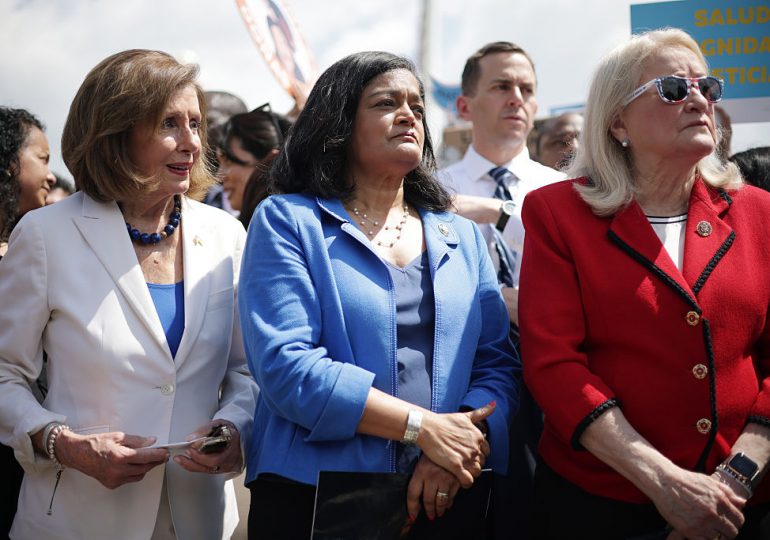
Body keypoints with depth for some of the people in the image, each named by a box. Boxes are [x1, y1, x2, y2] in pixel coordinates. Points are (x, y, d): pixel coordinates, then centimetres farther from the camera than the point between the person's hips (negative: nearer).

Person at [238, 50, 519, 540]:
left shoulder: (463, 237, 13)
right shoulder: (287, 221, -1)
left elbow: (496, 363, 5)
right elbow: (286, 365, -14)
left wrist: (459, 450, -15)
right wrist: (423, 426, -17)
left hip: (444, 500, 4)